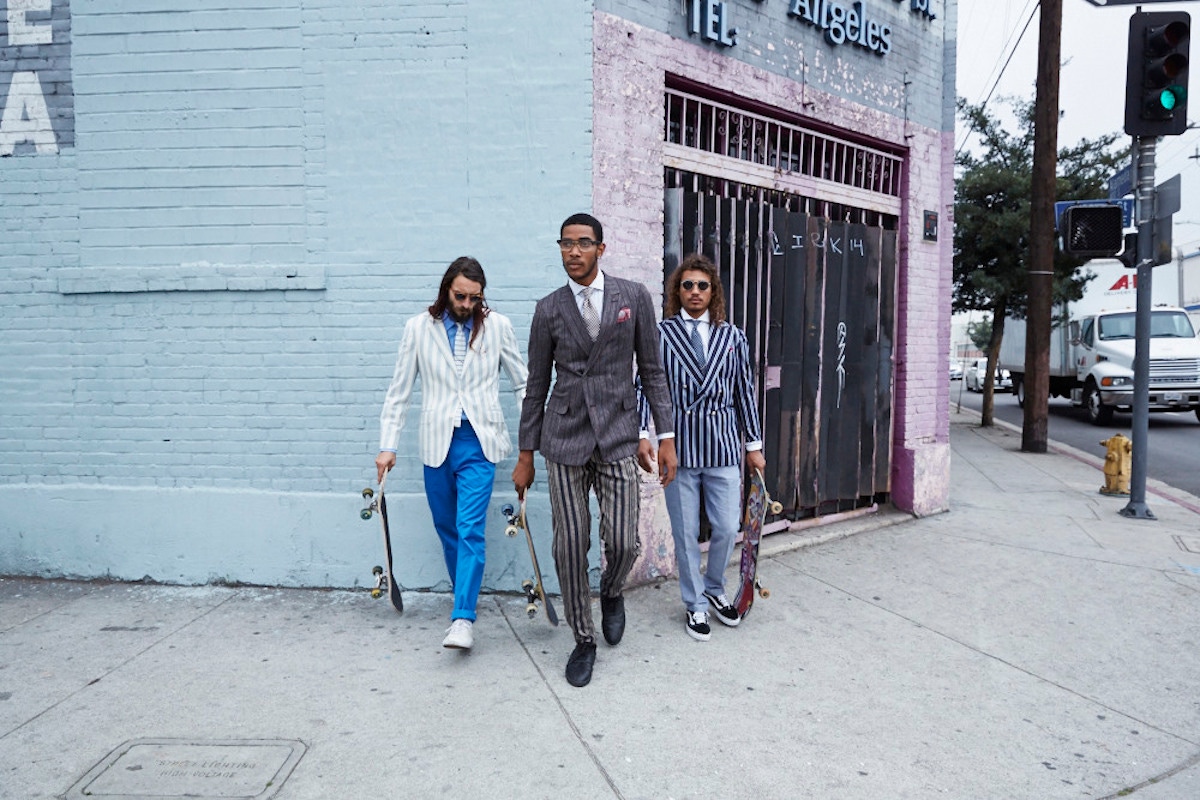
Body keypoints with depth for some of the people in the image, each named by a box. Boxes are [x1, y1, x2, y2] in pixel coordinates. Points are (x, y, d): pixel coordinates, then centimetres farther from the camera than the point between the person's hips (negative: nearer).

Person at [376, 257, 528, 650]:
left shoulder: (497, 326, 1)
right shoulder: (418, 327, 4)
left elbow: (523, 383, 5)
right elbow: (399, 390, 7)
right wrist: (387, 445, 4)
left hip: (479, 443, -2)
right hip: (436, 443, 2)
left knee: (470, 530, -11)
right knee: (447, 531, 13)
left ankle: (462, 619, -7)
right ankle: (464, 598, 31)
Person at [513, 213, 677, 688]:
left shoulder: (634, 297, 3)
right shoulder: (549, 309, 4)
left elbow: (652, 370, 5)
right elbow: (536, 386, 8)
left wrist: (666, 436, 0)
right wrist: (526, 456, 8)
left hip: (617, 436, 0)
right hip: (565, 438, 1)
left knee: (623, 542, -4)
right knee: (570, 545, 3)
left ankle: (611, 592, 33)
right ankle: (584, 639, 22)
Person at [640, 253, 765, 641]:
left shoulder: (732, 337, 7)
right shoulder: (660, 334, 0)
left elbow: (745, 391, 10)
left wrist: (754, 445, 10)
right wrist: (642, 434, -12)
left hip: (723, 448, 2)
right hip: (679, 448, -2)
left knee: (727, 529, 6)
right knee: (685, 534, 7)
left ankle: (714, 589, 33)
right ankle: (695, 605, 25)